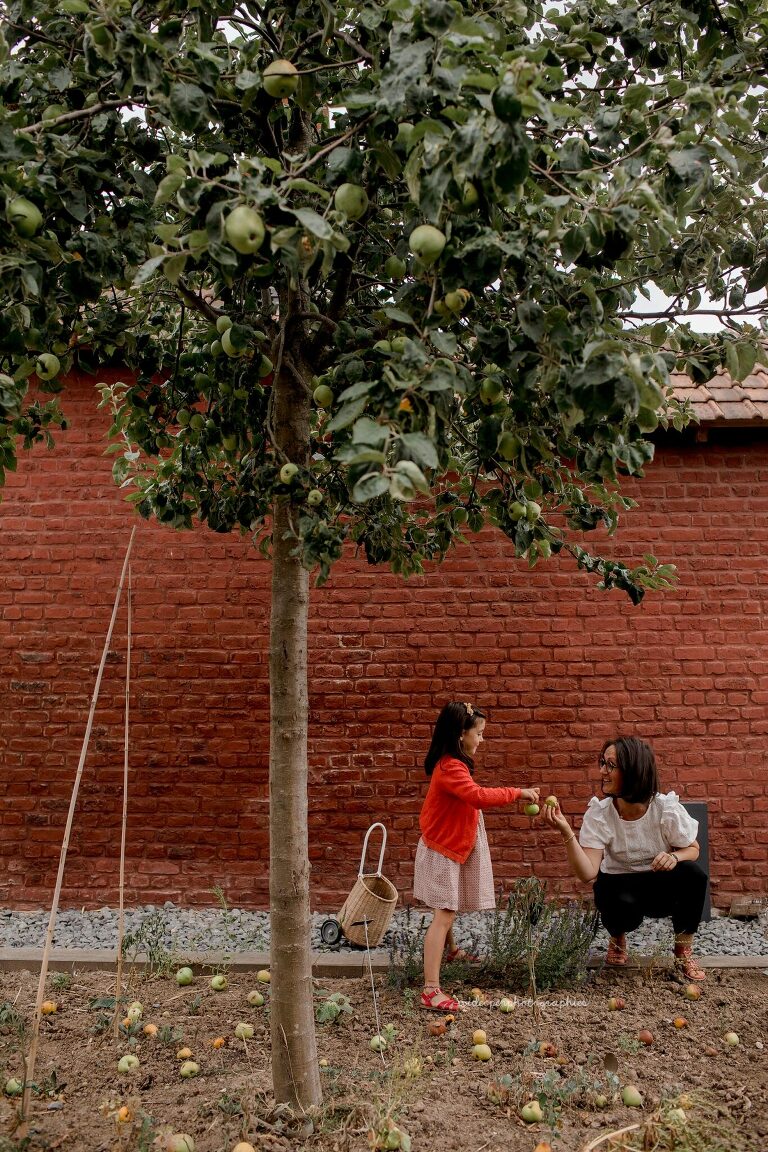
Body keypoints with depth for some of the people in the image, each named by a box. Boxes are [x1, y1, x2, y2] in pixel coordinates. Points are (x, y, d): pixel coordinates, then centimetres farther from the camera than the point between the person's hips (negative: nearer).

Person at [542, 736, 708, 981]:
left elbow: (692, 848, -2)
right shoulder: (598, 814, -19)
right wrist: (566, 833, -42)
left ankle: (683, 952, -6)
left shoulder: (667, 809, -19)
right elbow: (587, 873, -27)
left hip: (661, 887, 1)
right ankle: (617, 939, 5)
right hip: (619, 886, -1)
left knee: (695, 874, -29)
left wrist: (674, 857, -26)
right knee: (624, 908, -35)